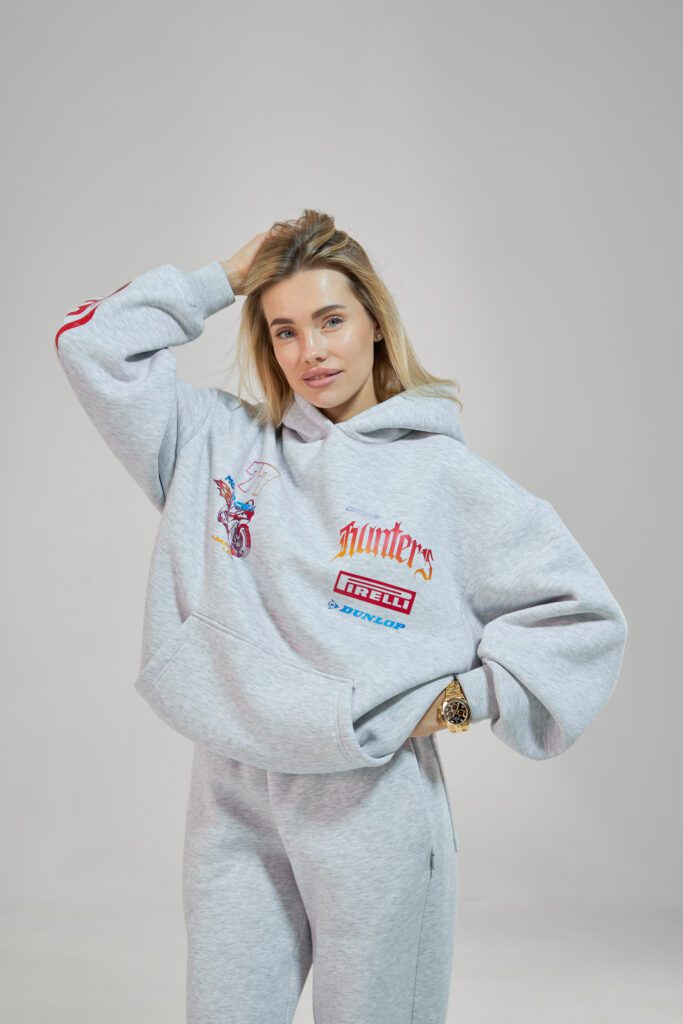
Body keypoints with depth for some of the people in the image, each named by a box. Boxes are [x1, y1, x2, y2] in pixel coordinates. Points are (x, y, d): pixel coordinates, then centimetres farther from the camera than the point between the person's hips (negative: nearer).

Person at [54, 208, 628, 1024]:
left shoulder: (444, 475, -1)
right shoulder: (220, 442, 9)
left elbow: (583, 617, 1)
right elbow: (92, 342, 8)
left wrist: (463, 701, -6)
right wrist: (224, 279, 6)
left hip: (373, 801, -2)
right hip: (233, 802, 3)